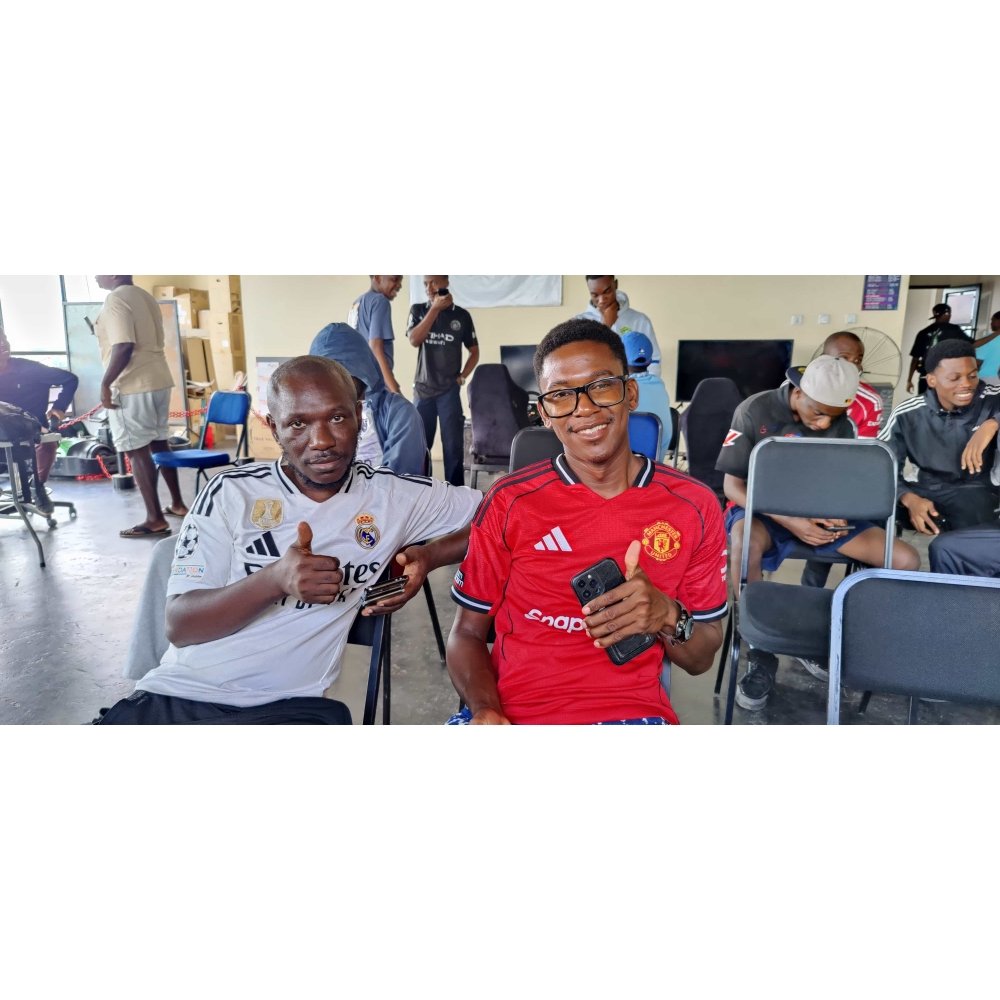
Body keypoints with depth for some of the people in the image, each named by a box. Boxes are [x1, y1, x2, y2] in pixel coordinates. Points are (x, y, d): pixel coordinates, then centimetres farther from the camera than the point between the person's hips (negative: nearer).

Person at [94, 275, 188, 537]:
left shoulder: (115, 299, -12)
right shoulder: (145, 296, 15)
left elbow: (124, 346, -23)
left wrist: (106, 383, -16)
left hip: (132, 385, -9)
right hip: (159, 379, 9)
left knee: (136, 451, -5)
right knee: (159, 444, 17)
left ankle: (155, 520, -5)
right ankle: (177, 504, 26)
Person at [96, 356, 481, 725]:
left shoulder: (393, 495, 2)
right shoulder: (231, 492, 0)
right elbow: (179, 625, -4)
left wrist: (428, 556, -6)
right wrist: (275, 579, -21)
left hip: (288, 704, 0)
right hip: (178, 694, 1)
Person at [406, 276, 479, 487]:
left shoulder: (461, 315, 2)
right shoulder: (418, 310, 5)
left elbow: (474, 352, 9)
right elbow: (414, 340, -12)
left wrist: (462, 376, -4)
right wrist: (435, 308, -16)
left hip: (450, 390, -1)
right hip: (423, 389, 2)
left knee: (453, 445, -2)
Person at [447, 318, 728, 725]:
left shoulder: (693, 506, 2)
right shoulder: (509, 501, 1)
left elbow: (701, 659, 9)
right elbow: (467, 634, 6)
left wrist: (668, 617, -11)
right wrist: (484, 710, -13)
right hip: (511, 713, 1)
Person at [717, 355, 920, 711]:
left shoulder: (842, 424, 0)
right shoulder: (754, 411, -12)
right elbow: (733, 485, -13)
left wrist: (839, 512, -17)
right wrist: (789, 521, -27)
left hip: (820, 514, 5)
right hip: (763, 509, -4)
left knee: (906, 560, -13)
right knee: (745, 540, -41)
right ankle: (762, 655, -23)